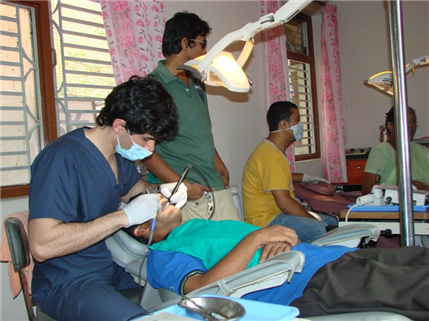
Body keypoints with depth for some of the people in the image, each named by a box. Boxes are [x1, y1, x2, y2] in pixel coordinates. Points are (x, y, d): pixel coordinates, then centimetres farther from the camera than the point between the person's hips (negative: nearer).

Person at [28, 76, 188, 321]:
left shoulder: (120, 150, 4)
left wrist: (160, 191, 2)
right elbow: (42, 246, -28)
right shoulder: (62, 158, -21)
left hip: (115, 268, 8)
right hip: (67, 282, -8)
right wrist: (124, 216, -26)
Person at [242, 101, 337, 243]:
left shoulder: (274, 150, 14)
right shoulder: (271, 156, -21)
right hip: (266, 220, -11)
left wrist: (306, 177, 39)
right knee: (322, 230, -30)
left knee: (333, 222, 12)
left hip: (279, 214, 11)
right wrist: (315, 220, -17)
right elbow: (284, 202, -25)